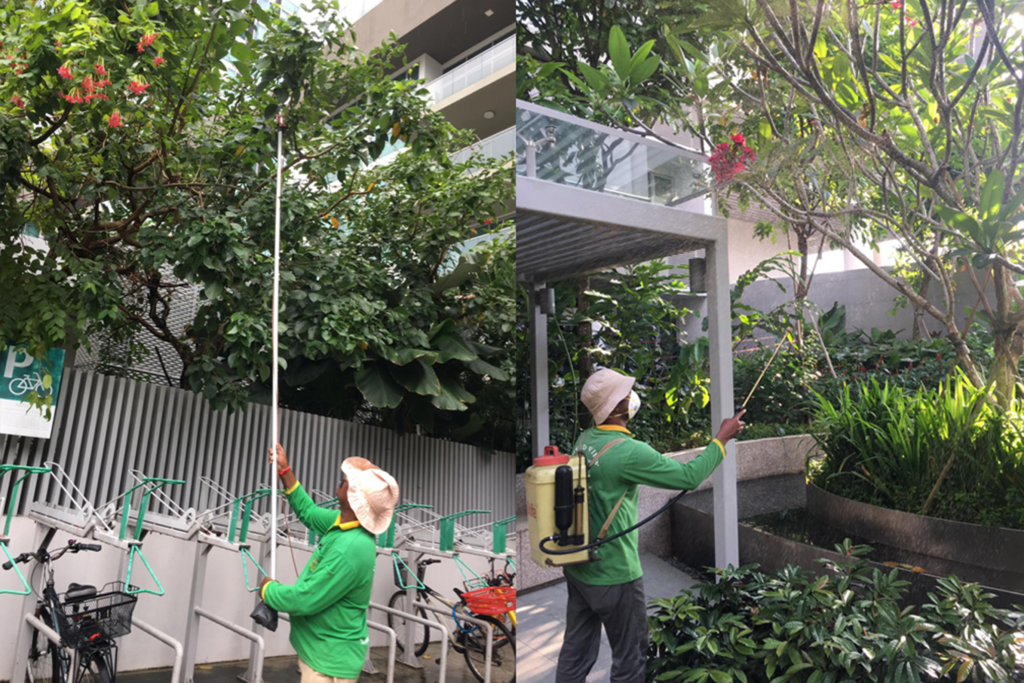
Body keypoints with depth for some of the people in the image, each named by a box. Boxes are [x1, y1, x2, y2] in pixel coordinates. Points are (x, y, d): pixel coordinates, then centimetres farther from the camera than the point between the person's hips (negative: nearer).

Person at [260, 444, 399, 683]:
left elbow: (304, 600, -28)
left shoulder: (351, 549, -34)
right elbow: (310, 513, 16)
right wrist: (285, 472, 10)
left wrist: (268, 589, -9)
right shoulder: (343, 523, -4)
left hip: (330, 661, -9)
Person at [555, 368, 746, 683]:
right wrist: (722, 439, -6)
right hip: (614, 576, -7)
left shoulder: (584, 440, 1)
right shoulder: (628, 451, -22)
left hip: (577, 567, 8)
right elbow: (688, 477, -16)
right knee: (630, 657, 11)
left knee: (576, 650, 17)